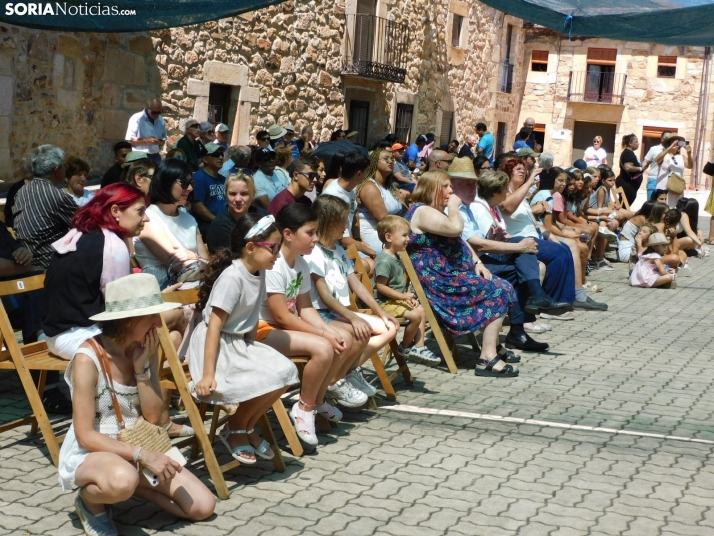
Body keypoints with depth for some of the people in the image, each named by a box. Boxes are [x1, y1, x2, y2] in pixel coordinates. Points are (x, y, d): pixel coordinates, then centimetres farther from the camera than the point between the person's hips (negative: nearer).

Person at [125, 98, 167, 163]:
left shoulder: (161, 121, 8)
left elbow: (163, 140, 17)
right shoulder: (136, 119, -8)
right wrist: (146, 140, -20)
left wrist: (159, 142, -8)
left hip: (155, 157, 5)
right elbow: (129, 140, -10)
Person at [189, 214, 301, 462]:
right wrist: (207, 374, -25)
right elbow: (214, 325, -23)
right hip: (216, 345, -9)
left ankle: (246, 427, 10)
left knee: (286, 371, -6)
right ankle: (234, 430, 2)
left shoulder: (258, 273, 5)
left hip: (240, 343, 9)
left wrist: (254, 352, 9)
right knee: (269, 380, -21)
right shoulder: (232, 277, -21)